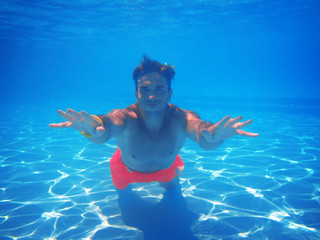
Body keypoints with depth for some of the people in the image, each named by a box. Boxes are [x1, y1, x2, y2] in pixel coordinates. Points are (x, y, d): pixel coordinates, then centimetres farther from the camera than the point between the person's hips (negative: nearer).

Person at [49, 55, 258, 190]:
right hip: (127, 169, 0)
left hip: (166, 167, 1)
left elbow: (202, 134, -62)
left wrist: (214, 135, -87)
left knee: (172, 187, 30)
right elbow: (106, 127, -64)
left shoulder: (181, 118, -41)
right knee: (120, 188, 29)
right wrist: (93, 129, -89)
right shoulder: (126, 118, -41)